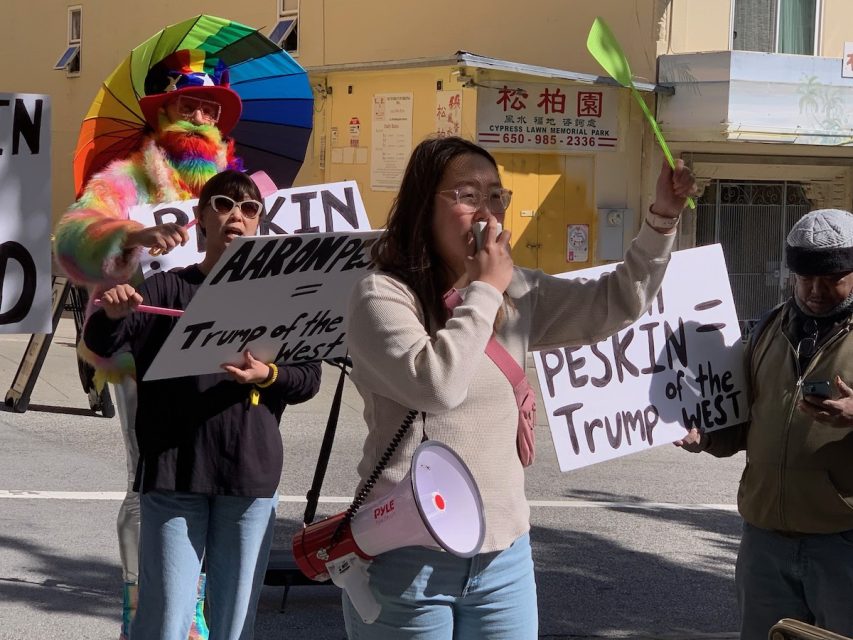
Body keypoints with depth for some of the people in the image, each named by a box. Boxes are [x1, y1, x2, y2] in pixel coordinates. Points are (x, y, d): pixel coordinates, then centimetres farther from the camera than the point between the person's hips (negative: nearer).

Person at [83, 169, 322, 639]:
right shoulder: (169, 288, 6)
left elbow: (309, 378, 7)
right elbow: (101, 345, -4)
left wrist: (267, 376, -14)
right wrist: (110, 314, -27)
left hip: (250, 476, 2)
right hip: (174, 471, -1)